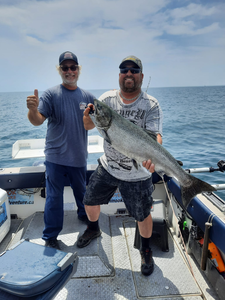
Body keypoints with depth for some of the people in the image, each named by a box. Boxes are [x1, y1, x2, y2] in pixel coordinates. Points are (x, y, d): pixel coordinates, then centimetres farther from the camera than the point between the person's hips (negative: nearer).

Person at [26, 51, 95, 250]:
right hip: (55, 157, -3)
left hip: (79, 156, 4)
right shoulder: (51, 94, -8)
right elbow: (38, 121, -17)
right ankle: (50, 236, 22)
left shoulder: (87, 97, 4)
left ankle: (84, 216, 48)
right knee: (54, 197, 5)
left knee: (81, 191, 22)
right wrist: (33, 110, -39)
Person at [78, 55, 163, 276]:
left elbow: (155, 135, -24)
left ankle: (146, 249, 41)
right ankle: (93, 229, 50)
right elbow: (88, 126, -10)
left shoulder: (151, 105, -13)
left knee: (143, 216, 10)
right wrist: (89, 116, -34)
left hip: (137, 174, -3)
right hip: (107, 166, 4)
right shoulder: (107, 99, -4)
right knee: (90, 202, 16)